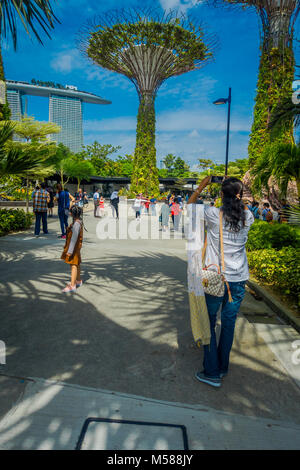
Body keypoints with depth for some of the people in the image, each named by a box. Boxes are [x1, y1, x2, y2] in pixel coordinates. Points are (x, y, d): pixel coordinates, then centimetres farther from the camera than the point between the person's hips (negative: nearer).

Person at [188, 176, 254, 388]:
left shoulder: (213, 214, -13)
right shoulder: (247, 217, -3)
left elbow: (189, 206, 6)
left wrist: (203, 185, 11)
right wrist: (238, 196, 19)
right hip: (239, 279, 4)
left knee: (208, 323, 11)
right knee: (229, 323, 17)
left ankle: (212, 373, 18)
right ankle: (223, 367, 33)